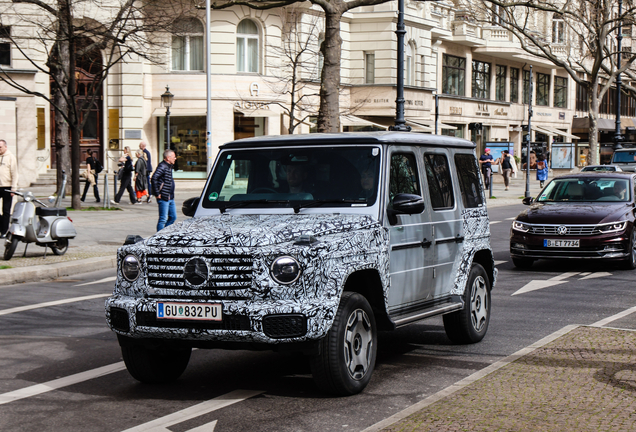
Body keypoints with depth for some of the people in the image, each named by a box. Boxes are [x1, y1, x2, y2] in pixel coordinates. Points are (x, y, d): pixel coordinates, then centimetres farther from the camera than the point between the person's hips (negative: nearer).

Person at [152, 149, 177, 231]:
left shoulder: (169, 166, 14)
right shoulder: (162, 166, -16)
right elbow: (154, 179, -28)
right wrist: (157, 194, -25)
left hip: (170, 198, 10)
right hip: (163, 198, -10)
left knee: (173, 217, 15)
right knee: (163, 219, -5)